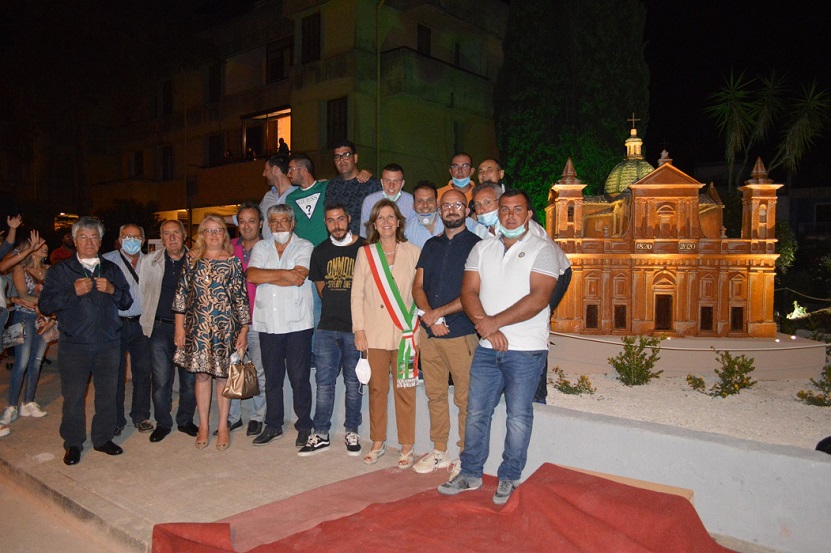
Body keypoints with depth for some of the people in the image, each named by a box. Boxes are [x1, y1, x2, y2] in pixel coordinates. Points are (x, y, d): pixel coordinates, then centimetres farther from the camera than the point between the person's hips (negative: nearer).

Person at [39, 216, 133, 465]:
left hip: (109, 344, 2)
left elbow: (127, 302, 9)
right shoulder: (59, 271, 5)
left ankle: (103, 439, 22)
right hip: (74, 345, -2)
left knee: (107, 394, 7)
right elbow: (45, 305, -3)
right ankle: (73, 444, 18)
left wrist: (112, 290, -10)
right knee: (73, 396, 2)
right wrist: (73, 292, -15)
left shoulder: (112, 269, 13)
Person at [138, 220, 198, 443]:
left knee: (189, 378, 6)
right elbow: (141, 291, 11)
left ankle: (185, 420, 23)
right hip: (159, 327, 0)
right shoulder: (149, 261, 5)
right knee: (160, 379, 4)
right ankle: (162, 423, 20)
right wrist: (148, 320, 8)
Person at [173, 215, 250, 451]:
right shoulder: (192, 259, 6)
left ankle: (223, 427, 16)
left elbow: (242, 298, 0)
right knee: (201, 374, 7)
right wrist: (179, 327, 3)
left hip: (225, 326, -2)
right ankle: (203, 426, 20)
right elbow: (181, 294, 7)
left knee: (223, 375, 4)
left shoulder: (233, 261, 1)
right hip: (197, 326, 2)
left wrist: (244, 329, -2)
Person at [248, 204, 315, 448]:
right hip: (268, 324, 4)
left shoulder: (304, 247, 1)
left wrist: (266, 277, -7)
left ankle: (304, 426, 15)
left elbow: (299, 278, -15)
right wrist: (284, 273, -11)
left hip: (297, 324, -4)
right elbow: (252, 275, -5)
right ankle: (273, 425, 26)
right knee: (272, 378, 13)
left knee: (300, 378, 2)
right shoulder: (261, 247, 12)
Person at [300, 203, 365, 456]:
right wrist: (334, 308, 13)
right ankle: (321, 434, 15)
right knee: (324, 381, 6)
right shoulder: (320, 251, 9)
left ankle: (352, 431, 20)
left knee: (353, 382, 7)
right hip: (327, 327, 4)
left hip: (355, 326, -3)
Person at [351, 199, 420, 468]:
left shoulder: (413, 252, 5)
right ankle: (378, 442, 23)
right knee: (377, 388, 8)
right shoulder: (365, 253, 7)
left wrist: (417, 328, -3)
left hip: (404, 333, -1)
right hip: (374, 334, 1)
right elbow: (357, 294, 5)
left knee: (405, 390, 2)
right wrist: (359, 330, -1)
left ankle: (407, 447, 14)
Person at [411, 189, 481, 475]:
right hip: (429, 332, 5)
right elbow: (418, 286, 9)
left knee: (465, 398, -1)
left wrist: (438, 313, -12)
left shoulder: (476, 245, -2)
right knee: (435, 395, 12)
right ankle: (439, 451, 25)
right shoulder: (431, 245, 15)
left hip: (461, 332, -5)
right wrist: (429, 316, -8)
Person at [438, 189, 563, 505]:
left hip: (526, 349, -4)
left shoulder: (541, 250, -3)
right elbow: (469, 292, 3)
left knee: (518, 416, 5)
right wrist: (485, 326, -13)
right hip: (487, 348, 4)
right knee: (476, 412, 9)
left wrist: (494, 322, -15)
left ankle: (508, 478, 22)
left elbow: (538, 299, -15)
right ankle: (470, 474, 24)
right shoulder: (482, 248, 10)